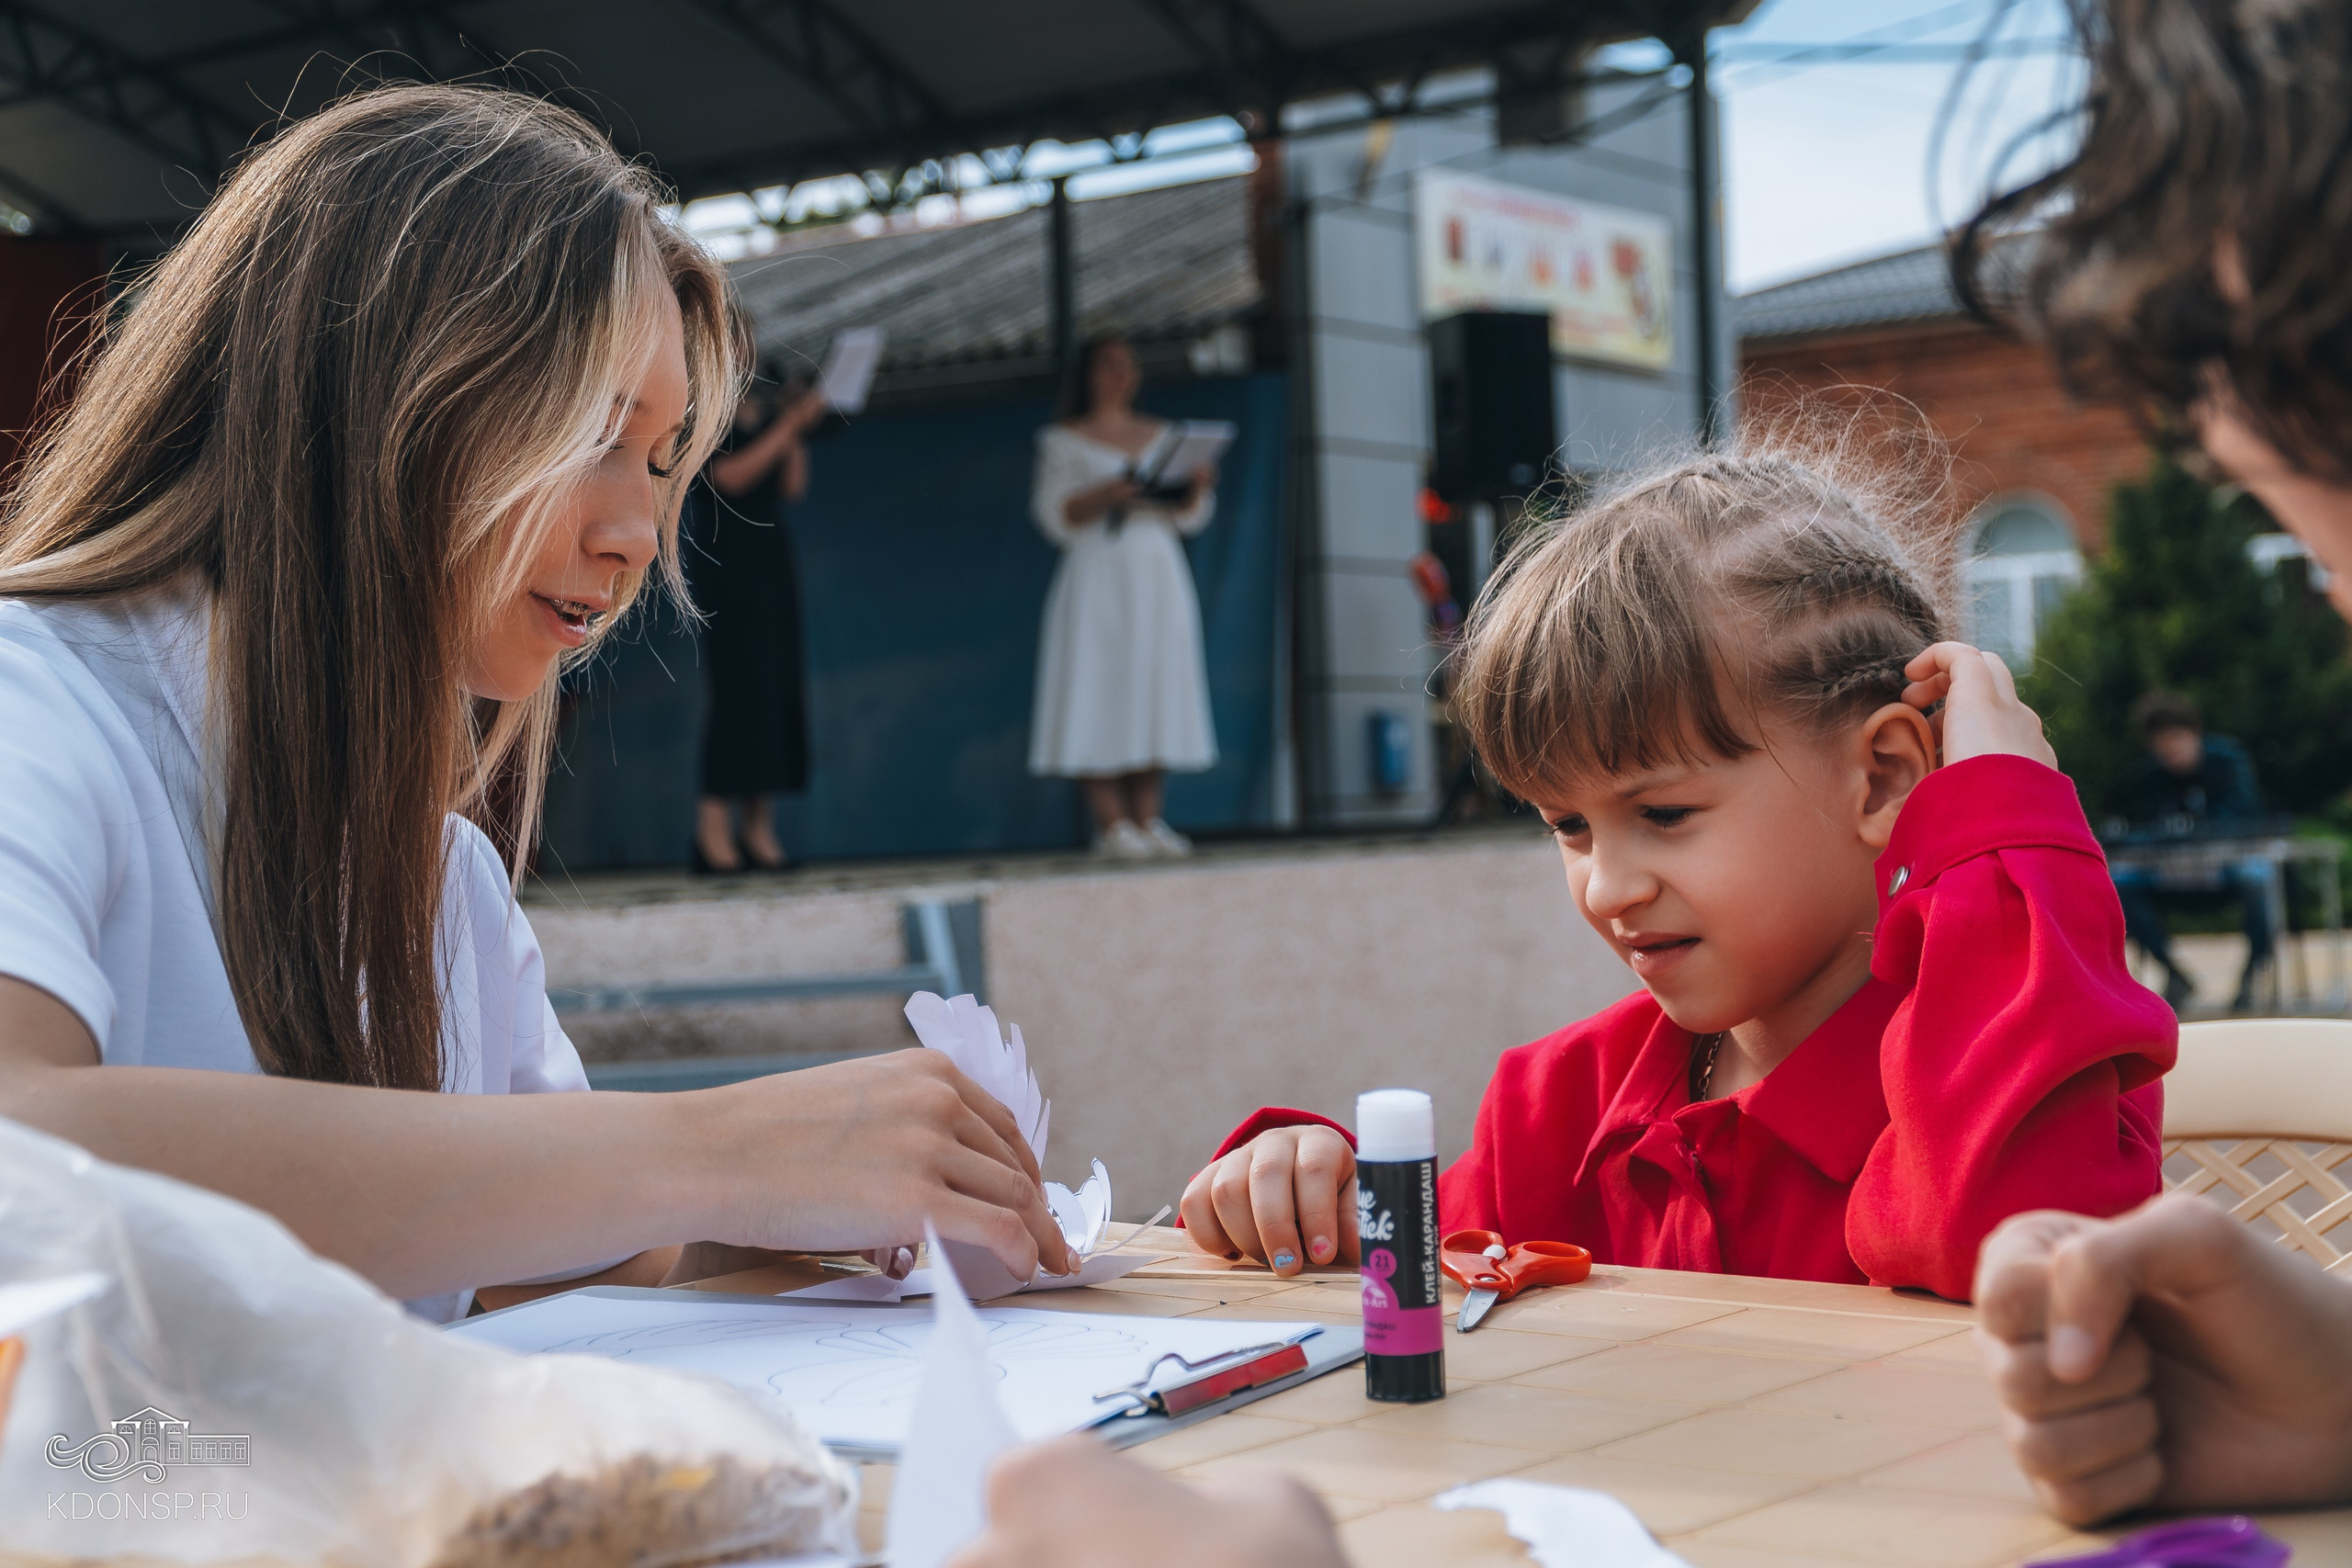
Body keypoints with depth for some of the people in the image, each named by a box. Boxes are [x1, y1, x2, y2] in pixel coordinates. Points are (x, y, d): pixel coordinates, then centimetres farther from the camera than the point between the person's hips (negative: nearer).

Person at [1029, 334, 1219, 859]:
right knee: (1100, 693, -10)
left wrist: (1196, 487, -7)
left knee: (1156, 692, -1)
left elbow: (1188, 518, 14)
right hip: (1098, 577, -4)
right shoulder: (1065, 441, 5)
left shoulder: (1160, 435, 17)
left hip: (1159, 578, 4)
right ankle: (1111, 823, -10)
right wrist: (1107, 495, -19)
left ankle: (1147, 819, 1)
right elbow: (1056, 515, -4)